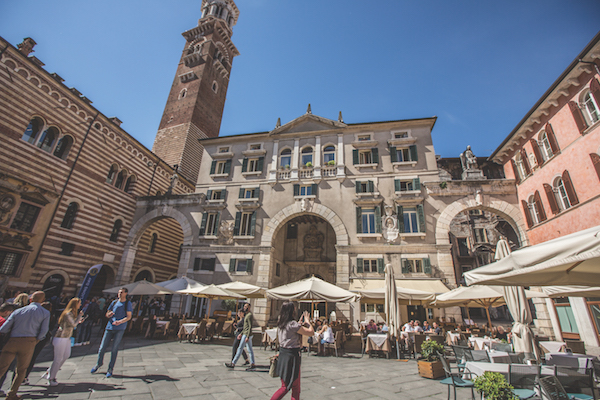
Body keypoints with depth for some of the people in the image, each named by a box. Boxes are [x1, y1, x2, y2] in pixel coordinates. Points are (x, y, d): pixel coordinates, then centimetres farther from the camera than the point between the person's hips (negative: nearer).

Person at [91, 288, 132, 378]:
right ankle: (99, 363, 34)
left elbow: (129, 316, -8)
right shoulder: (114, 302, 10)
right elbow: (107, 314, 15)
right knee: (102, 347, 8)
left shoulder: (128, 303, -2)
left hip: (120, 329, -3)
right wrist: (109, 314, -9)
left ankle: (110, 369, 15)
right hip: (109, 327, 4)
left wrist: (120, 321, -25)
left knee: (114, 349, 0)